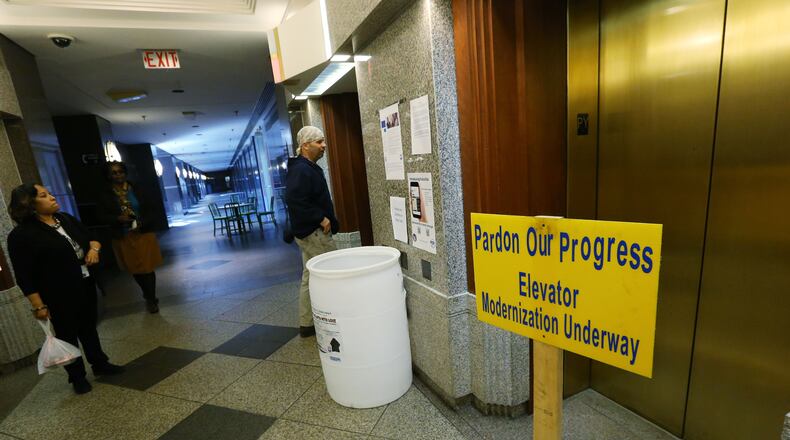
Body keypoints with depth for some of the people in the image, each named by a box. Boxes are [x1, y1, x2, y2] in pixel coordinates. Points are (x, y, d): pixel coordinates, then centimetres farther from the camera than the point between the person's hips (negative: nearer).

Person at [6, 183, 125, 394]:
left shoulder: (66, 219, 5)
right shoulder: (21, 235, -15)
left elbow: (90, 237, 17)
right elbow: (25, 276, -15)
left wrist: (94, 248, -7)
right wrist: (39, 306, -17)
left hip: (86, 286, 6)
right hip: (59, 296, -6)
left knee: (89, 327, 20)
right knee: (67, 335, 10)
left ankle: (100, 364, 36)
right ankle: (77, 377, 28)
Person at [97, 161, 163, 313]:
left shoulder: (136, 189, -1)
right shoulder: (106, 195, 0)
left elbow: (148, 210, 2)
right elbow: (102, 217, 2)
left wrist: (142, 223, -14)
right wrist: (118, 218, -16)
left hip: (143, 234, -1)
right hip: (123, 238, 2)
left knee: (148, 268, -1)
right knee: (135, 269, 13)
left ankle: (151, 299, 14)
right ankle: (149, 296, 34)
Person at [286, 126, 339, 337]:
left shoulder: (308, 168, 16)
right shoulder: (301, 169, -16)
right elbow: (294, 200, -28)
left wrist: (323, 219, 15)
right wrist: (321, 218, -22)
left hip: (310, 232, 11)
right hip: (314, 232, -11)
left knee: (310, 278, 15)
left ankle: (306, 324, 26)